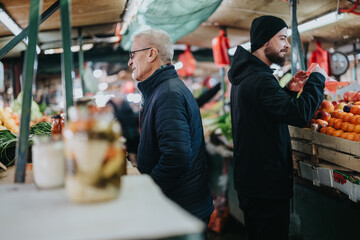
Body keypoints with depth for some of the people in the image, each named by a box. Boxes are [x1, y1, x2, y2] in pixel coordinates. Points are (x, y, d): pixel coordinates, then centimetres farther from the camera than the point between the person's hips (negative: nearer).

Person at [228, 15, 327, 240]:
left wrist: (288, 91, 8)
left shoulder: (245, 76, 12)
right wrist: (317, 78, -15)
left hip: (249, 178, 10)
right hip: (267, 184, -10)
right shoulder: (260, 79, -21)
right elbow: (300, 114, -30)